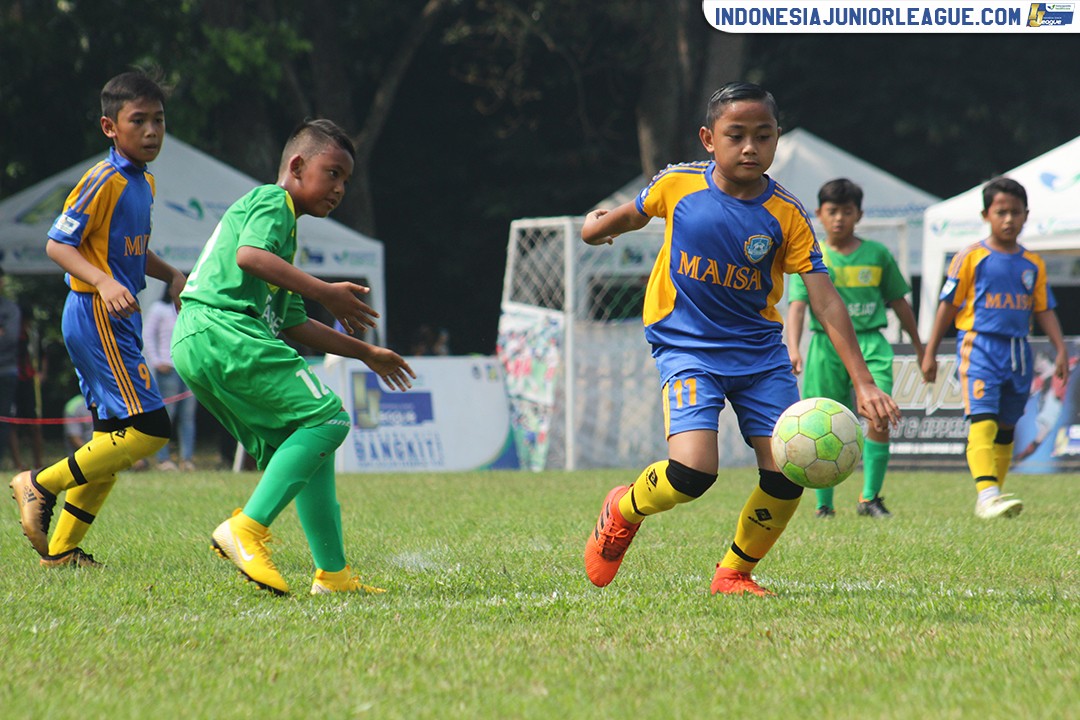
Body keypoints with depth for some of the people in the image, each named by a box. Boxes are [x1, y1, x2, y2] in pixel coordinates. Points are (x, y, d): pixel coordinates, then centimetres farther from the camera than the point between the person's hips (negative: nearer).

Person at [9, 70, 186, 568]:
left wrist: (172, 276, 15)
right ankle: (40, 485, -5)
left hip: (118, 320, 10)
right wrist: (103, 283, -29)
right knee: (148, 429, -15)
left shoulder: (143, 183, 15)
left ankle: (60, 549, 16)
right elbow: (58, 244, -16)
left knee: (113, 441, 11)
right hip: (96, 317, -10)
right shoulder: (104, 181, -13)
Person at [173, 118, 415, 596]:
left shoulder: (283, 227, 32)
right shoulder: (272, 201, 2)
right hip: (224, 329, -10)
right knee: (327, 417, -14)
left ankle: (332, 574, 7)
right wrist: (323, 292, -21)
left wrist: (366, 353, 37)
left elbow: (294, 327, 34)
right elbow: (249, 255, -21)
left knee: (298, 447, 11)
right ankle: (248, 528, -23)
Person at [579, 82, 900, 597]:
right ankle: (623, 512, 10)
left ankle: (734, 574, 16)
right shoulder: (677, 185, -9)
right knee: (693, 470, -23)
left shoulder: (786, 215, -9)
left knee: (787, 474, -9)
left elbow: (826, 302, -13)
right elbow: (636, 212, 18)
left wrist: (863, 382, -19)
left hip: (760, 353, 2)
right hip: (687, 347, -2)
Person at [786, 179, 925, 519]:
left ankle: (870, 498, -4)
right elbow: (797, 305, -8)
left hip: (870, 343, 1)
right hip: (827, 344, -1)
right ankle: (824, 506, 13)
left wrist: (919, 347, 21)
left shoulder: (878, 254, 8)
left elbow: (899, 302, 17)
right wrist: (793, 349, -23)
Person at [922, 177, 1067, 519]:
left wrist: (1060, 349, 4)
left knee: (1006, 427, 9)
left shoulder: (1033, 264, 11)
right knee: (982, 421, -19)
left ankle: (992, 497, 16)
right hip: (979, 346, -5)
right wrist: (930, 353, 1)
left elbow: (1044, 310, 15)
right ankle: (987, 493, -31)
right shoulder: (971, 258, -1)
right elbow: (948, 305, 2)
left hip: (1018, 352, 5)